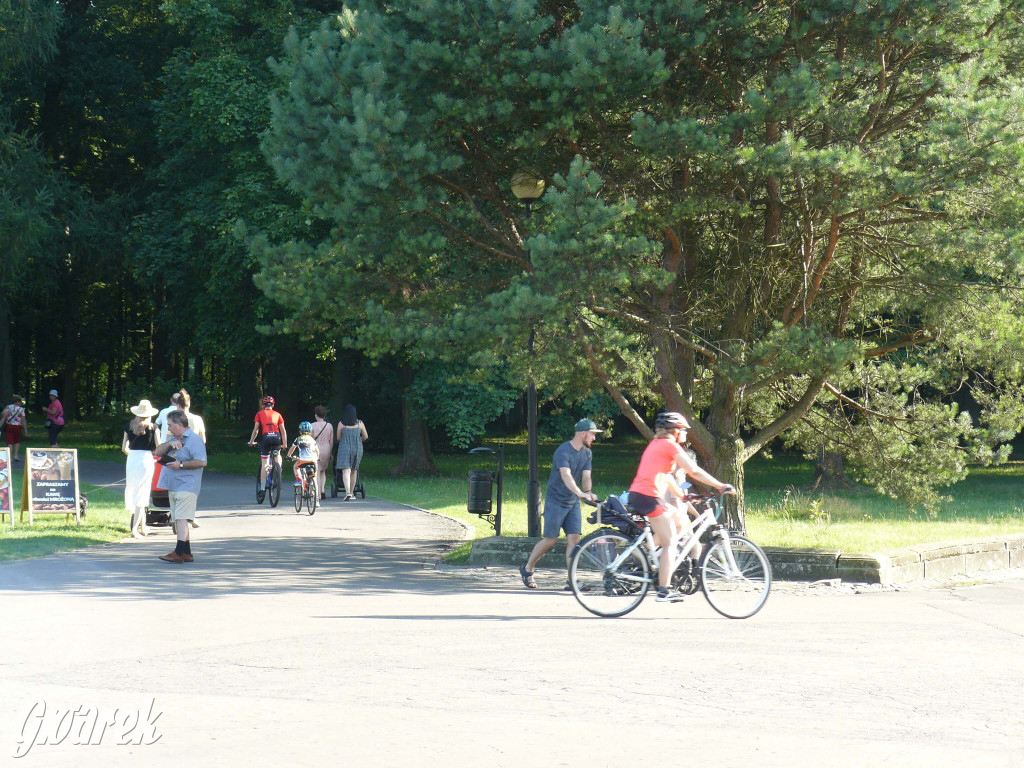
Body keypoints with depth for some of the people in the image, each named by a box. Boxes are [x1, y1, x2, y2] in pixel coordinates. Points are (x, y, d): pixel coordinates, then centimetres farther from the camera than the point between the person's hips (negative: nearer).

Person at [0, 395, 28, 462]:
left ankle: (10, 457, -8)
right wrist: (25, 430, -1)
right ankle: (16, 455, 13)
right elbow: (23, 420, -5)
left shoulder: (8, 407, 2)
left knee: (10, 442, 2)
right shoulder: (21, 409, -2)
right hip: (17, 426, -1)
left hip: (9, 426, 1)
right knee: (17, 441, 20)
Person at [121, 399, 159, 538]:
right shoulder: (152, 426, -3)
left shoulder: (129, 425, 6)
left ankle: (143, 527, 23)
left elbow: (124, 448, 6)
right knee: (142, 494, 0)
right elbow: (158, 448, -4)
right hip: (146, 459, -3)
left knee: (133, 491, 15)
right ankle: (135, 528, -8)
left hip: (131, 459, 3)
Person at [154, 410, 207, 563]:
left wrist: (181, 464, -17)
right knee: (177, 521, 9)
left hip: (186, 486, -9)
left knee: (181, 519, -16)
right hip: (173, 487, 9)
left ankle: (179, 553, -21)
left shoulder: (194, 439, -9)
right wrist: (169, 444, -6)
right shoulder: (174, 439, 20)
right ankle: (187, 553, 13)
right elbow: (158, 452, 12)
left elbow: (202, 462, -19)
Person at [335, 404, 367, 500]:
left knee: (346, 471, -7)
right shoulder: (360, 423, 0)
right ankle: (352, 492, 22)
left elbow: (338, 438, 3)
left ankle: (348, 492, -24)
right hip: (357, 449, 3)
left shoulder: (341, 424, -5)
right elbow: (365, 436, 11)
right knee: (354, 470, 16)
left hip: (344, 448, -2)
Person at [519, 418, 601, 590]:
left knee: (574, 538, -5)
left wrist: (588, 492, -25)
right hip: (556, 501, -6)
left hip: (573, 502, 6)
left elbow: (586, 477, -3)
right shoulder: (563, 451, -19)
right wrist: (580, 493, -48)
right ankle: (527, 569, 17)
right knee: (550, 539, -4)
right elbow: (566, 475, -33)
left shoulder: (587, 453, 5)